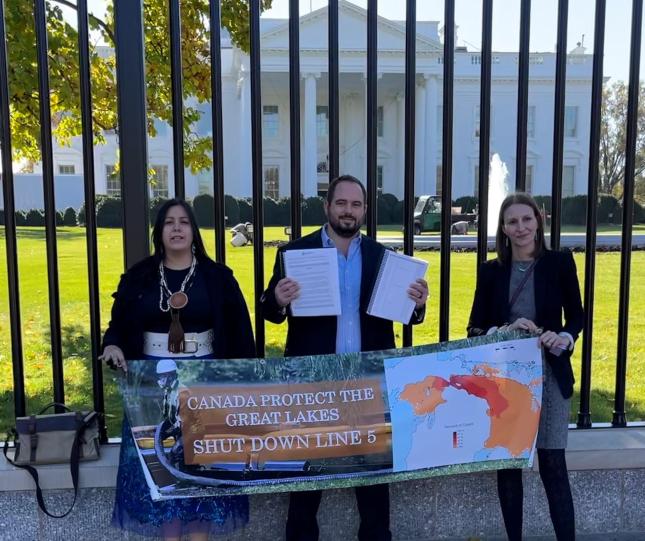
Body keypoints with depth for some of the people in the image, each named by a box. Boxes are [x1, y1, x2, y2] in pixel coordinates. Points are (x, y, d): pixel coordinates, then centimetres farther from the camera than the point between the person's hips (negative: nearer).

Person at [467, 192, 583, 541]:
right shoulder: (491, 270, 2)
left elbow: (576, 316, 5)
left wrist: (563, 339, -16)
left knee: (553, 465, -1)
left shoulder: (560, 262, -1)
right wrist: (506, 331, -18)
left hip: (548, 374, -1)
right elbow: (475, 329, 1)